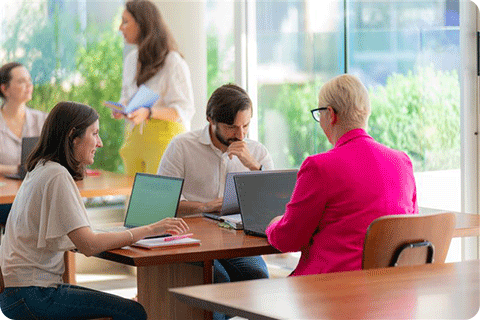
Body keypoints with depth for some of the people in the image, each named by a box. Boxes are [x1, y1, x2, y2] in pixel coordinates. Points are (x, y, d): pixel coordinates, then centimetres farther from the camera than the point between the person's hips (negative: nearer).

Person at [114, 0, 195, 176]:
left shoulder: (173, 62, -9)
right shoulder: (131, 59, 16)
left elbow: (185, 110, -11)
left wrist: (148, 113, -25)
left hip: (165, 137, -7)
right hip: (135, 138, 7)